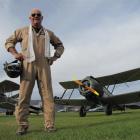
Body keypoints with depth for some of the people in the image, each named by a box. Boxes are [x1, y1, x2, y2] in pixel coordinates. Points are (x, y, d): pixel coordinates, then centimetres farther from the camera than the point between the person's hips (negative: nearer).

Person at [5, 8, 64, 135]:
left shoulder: (48, 33, 19)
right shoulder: (23, 31, 15)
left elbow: (60, 45, 28)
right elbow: (9, 42, 21)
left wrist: (54, 57, 10)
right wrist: (15, 53, 2)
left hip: (44, 65, 1)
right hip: (27, 65, -1)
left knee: (47, 94, -7)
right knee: (24, 95, -8)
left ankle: (50, 124, -6)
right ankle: (22, 126, -4)